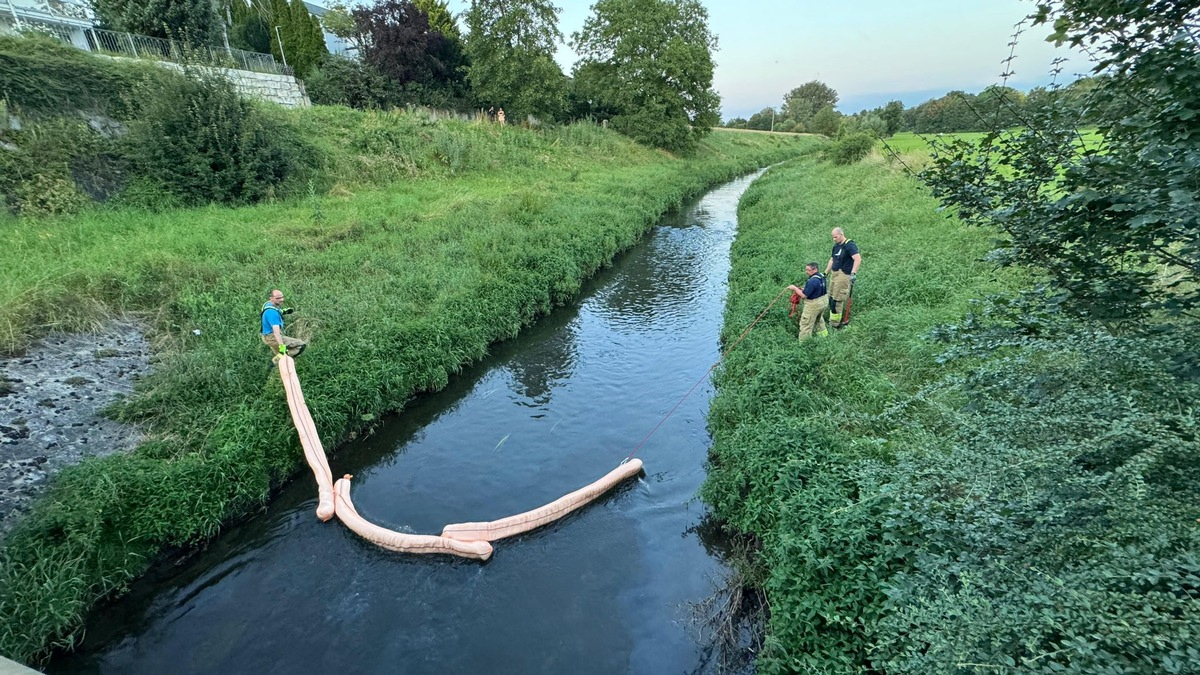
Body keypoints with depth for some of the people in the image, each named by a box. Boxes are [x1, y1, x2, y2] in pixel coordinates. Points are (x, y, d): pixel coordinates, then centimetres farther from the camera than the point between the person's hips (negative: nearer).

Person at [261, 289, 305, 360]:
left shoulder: (268, 304, 4)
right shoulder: (272, 312, -27)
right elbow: (276, 331, -37)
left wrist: (283, 311, 12)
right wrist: (281, 346, -44)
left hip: (269, 337, 10)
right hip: (273, 337, -10)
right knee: (301, 345, -17)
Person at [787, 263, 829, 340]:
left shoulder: (812, 281, -30)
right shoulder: (822, 276, 0)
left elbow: (804, 295, -26)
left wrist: (795, 288, -14)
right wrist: (802, 289, 5)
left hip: (813, 305, -10)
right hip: (823, 301, 10)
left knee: (806, 325, 3)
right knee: (819, 320, 32)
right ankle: (824, 335, 47)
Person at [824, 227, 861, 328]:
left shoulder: (849, 245, -12)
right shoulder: (836, 246, 15)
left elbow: (858, 259, -24)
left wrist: (853, 273, -31)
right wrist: (825, 273, 24)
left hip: (843, 274, -9)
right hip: (834, 273, 9)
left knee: (837, 300, -6)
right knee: (831, 298, 9)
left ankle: (835, 323, 2)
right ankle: (833, 320, 18)